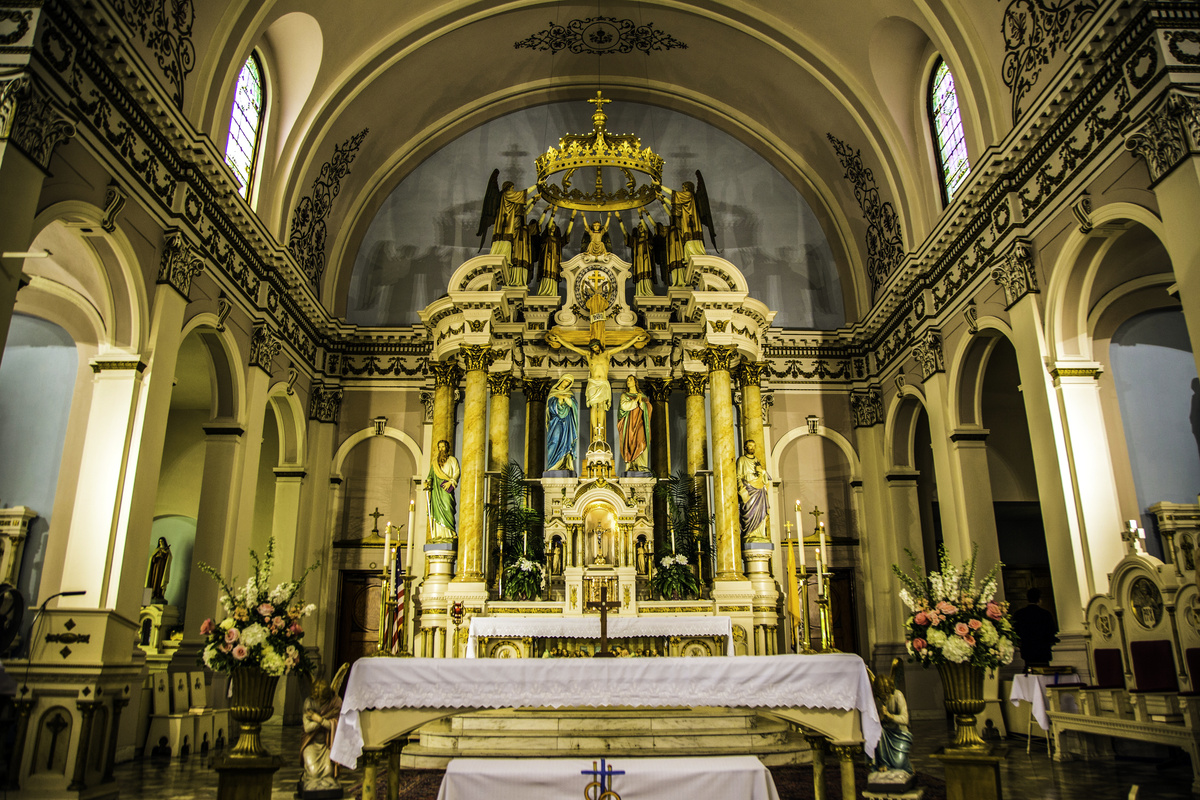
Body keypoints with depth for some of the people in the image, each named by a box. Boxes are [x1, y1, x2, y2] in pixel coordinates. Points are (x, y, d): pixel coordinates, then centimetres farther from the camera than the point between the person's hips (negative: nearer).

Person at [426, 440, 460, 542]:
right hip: (435, 488, 4)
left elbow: (457, 472, 0)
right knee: (436, 510, -4)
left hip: (446, 488, -4)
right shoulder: (435, 461, 23)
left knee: (447, 509, -14)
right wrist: (428, 482, -1)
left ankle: (449, 535, -17)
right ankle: (438, 534, -7)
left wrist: (450, 482, -15)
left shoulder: (452, 460, 11)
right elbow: (431, 474, 18)